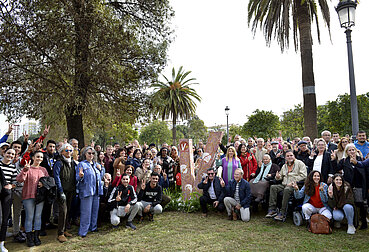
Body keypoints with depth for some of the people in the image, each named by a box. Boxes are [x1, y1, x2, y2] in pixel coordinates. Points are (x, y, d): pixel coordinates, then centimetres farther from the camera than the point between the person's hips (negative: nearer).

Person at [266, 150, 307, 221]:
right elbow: (281, 176, 29)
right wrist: (278, 177, 2)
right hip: (284, 184, 6)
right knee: (273, 187, -19)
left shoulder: (300, 163, 4)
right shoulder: (284, 166, 23)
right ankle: (272, 209, -22)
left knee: (287, 189, -37)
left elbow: (303, 175, -8)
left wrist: (293, 182, -16)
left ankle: (282, 213, -32)